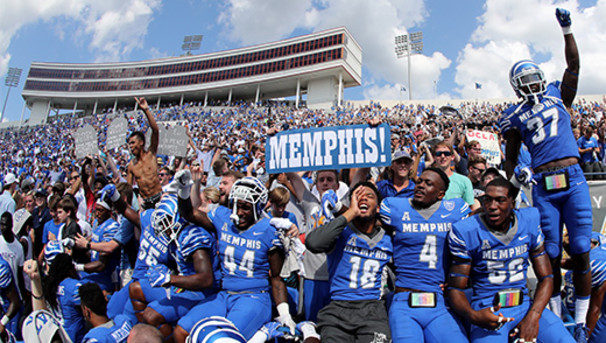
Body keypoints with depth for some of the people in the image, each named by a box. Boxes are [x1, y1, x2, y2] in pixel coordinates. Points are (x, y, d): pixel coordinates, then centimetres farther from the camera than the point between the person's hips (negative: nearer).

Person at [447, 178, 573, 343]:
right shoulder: (466, 232, -7)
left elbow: (546, 278, 7)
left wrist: (533, 316, -10)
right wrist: (473, 316, -26)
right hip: (487, 310, -3)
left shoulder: (529, 223, 3)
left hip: (525, 305, 4)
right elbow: (456, 288, -5)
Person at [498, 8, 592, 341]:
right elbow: (510, 158, 14)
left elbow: (574, 65, 4)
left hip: (573, 179, 1)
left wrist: (566, 30, -2)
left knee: (581, 252, -2)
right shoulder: (515, 116, 10)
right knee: (552, 256, 3)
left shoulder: (558, 95, 14)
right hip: (543, 187, 0)